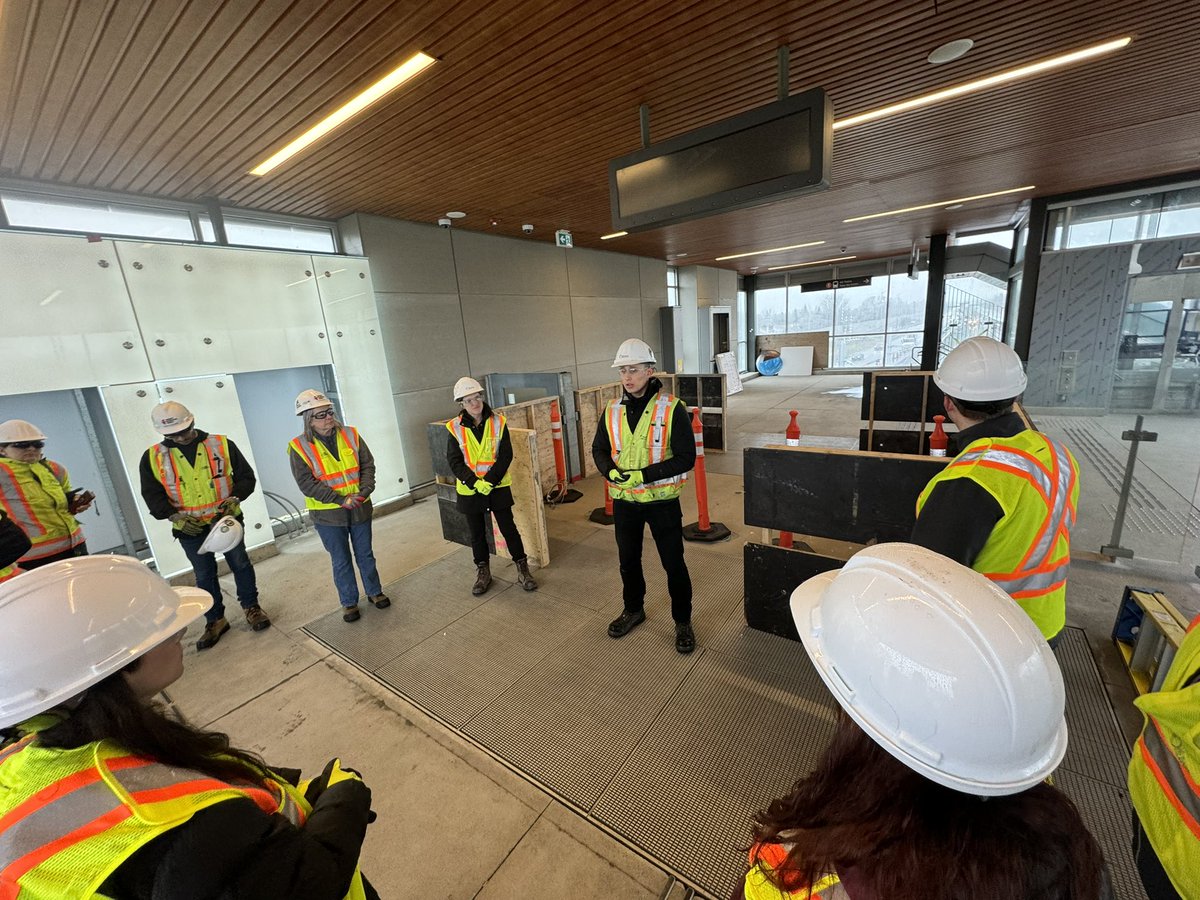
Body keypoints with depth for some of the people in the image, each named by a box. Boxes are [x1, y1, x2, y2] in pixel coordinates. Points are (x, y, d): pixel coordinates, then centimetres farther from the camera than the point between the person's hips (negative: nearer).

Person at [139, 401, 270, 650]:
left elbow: (246, 477, -1)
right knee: (204, 575, 12)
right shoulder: (153, 458, -2)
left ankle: (251, 607, 28)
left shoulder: (222, 444, -6)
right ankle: (215, 620, 27)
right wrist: (177, 517, -15)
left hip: (227, 519, -1)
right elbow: (152, 496, 0)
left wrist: (234, 499, -18)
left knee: (240, 564, 10)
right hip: (190, 528, 1)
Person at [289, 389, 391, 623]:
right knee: (341, 561, 11)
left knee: (365, 554, 17)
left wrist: (363, 492, -15)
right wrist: (340, 499, -21)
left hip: (360, 509, 3)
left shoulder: (351, 435, -2)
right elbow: (306, 483, -14)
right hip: (328, 515, -2)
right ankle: (348, 602, 28)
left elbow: (368, 465, 0)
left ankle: (374, 592, 34)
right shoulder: (299, 446, -10)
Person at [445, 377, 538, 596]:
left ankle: (522, 569, 21)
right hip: (469, 490, 1)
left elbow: (506, 456, -9)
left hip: (498, 487, -1)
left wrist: (490, 480, -19)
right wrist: (474, 482, -19)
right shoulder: (455, 428, -6)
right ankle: (483, 572, 33)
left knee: (509, 528, 6)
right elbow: (454, 461, -7)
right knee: (477, 533, 15)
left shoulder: (498, 422, -6)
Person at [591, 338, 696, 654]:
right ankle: (633, 610, 45)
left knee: (673, 564, 10)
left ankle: (683, 622, 32)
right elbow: (599, 449, 9)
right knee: (628, 560, 20)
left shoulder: (672, 409, -15)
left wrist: (643, 475, -24)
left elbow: (686, 459, -17)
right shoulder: (612, 411, -1)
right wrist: (611, 470, -13)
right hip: (624, 501, 4)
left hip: (662, 501, -4)